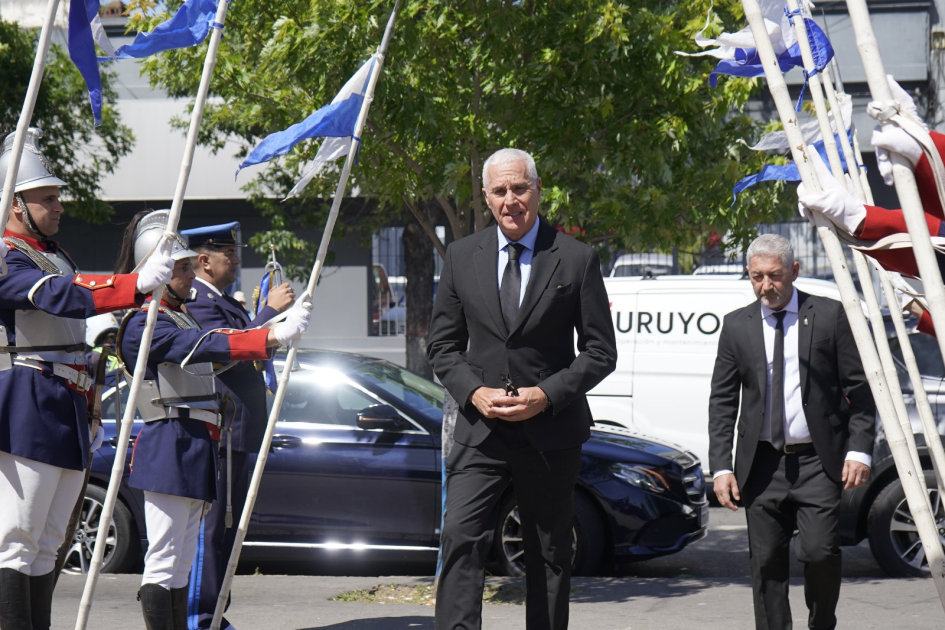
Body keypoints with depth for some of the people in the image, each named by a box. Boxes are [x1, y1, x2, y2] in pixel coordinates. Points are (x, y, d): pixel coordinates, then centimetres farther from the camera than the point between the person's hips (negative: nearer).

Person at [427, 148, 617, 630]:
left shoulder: (576, 260, 0)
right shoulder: (462, 256, 7)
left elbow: (600, 351, 0)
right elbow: (442, 345, 10)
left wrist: (545, 395, -13)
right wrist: (474, 392, -9)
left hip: (551, 432, -1)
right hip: (480, 429, 1)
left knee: (549, 554, 8)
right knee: (460, 536, -16)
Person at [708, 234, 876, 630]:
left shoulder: (830, 316, 2)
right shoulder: (737, 325, 8)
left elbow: (859, 389, 2)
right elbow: (722, 401, 8)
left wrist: (859, 450, -8)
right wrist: (721, 467, -1)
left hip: (817, 463, -2)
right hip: (762, 464, 2)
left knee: (819, 551, -13)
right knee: (766, 563, 3)